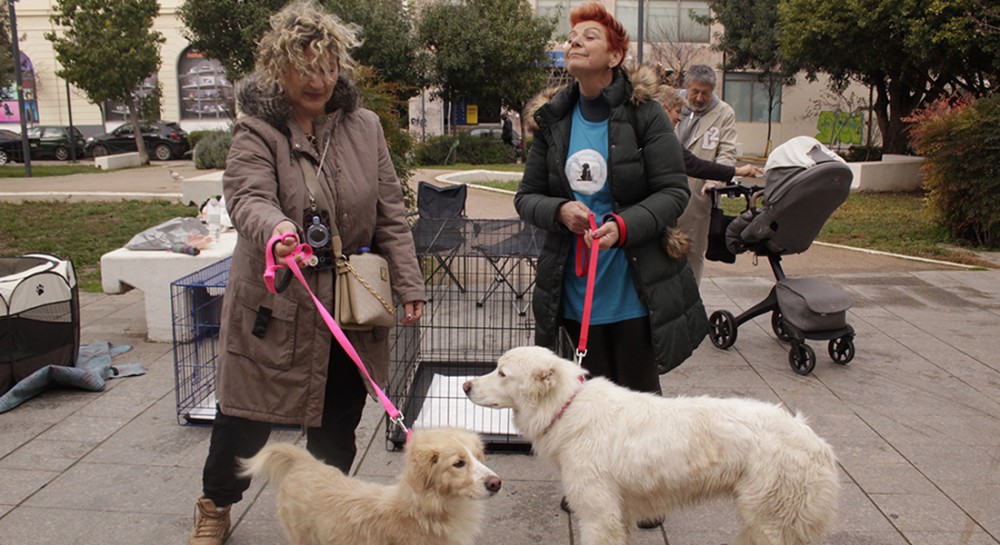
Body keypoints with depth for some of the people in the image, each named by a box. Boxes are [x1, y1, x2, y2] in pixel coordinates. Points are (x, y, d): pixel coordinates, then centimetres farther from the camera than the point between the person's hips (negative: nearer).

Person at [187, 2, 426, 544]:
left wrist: (408, 283, 0)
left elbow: (390, 212, 4)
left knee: (338, 419, 12)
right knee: (245, 412, 9)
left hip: (351, 305, 3)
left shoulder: (363, 126, 3)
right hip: (274, 301, -2)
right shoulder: (257, 131, -6)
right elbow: (248, 197, -23)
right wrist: (274, 228, -46)